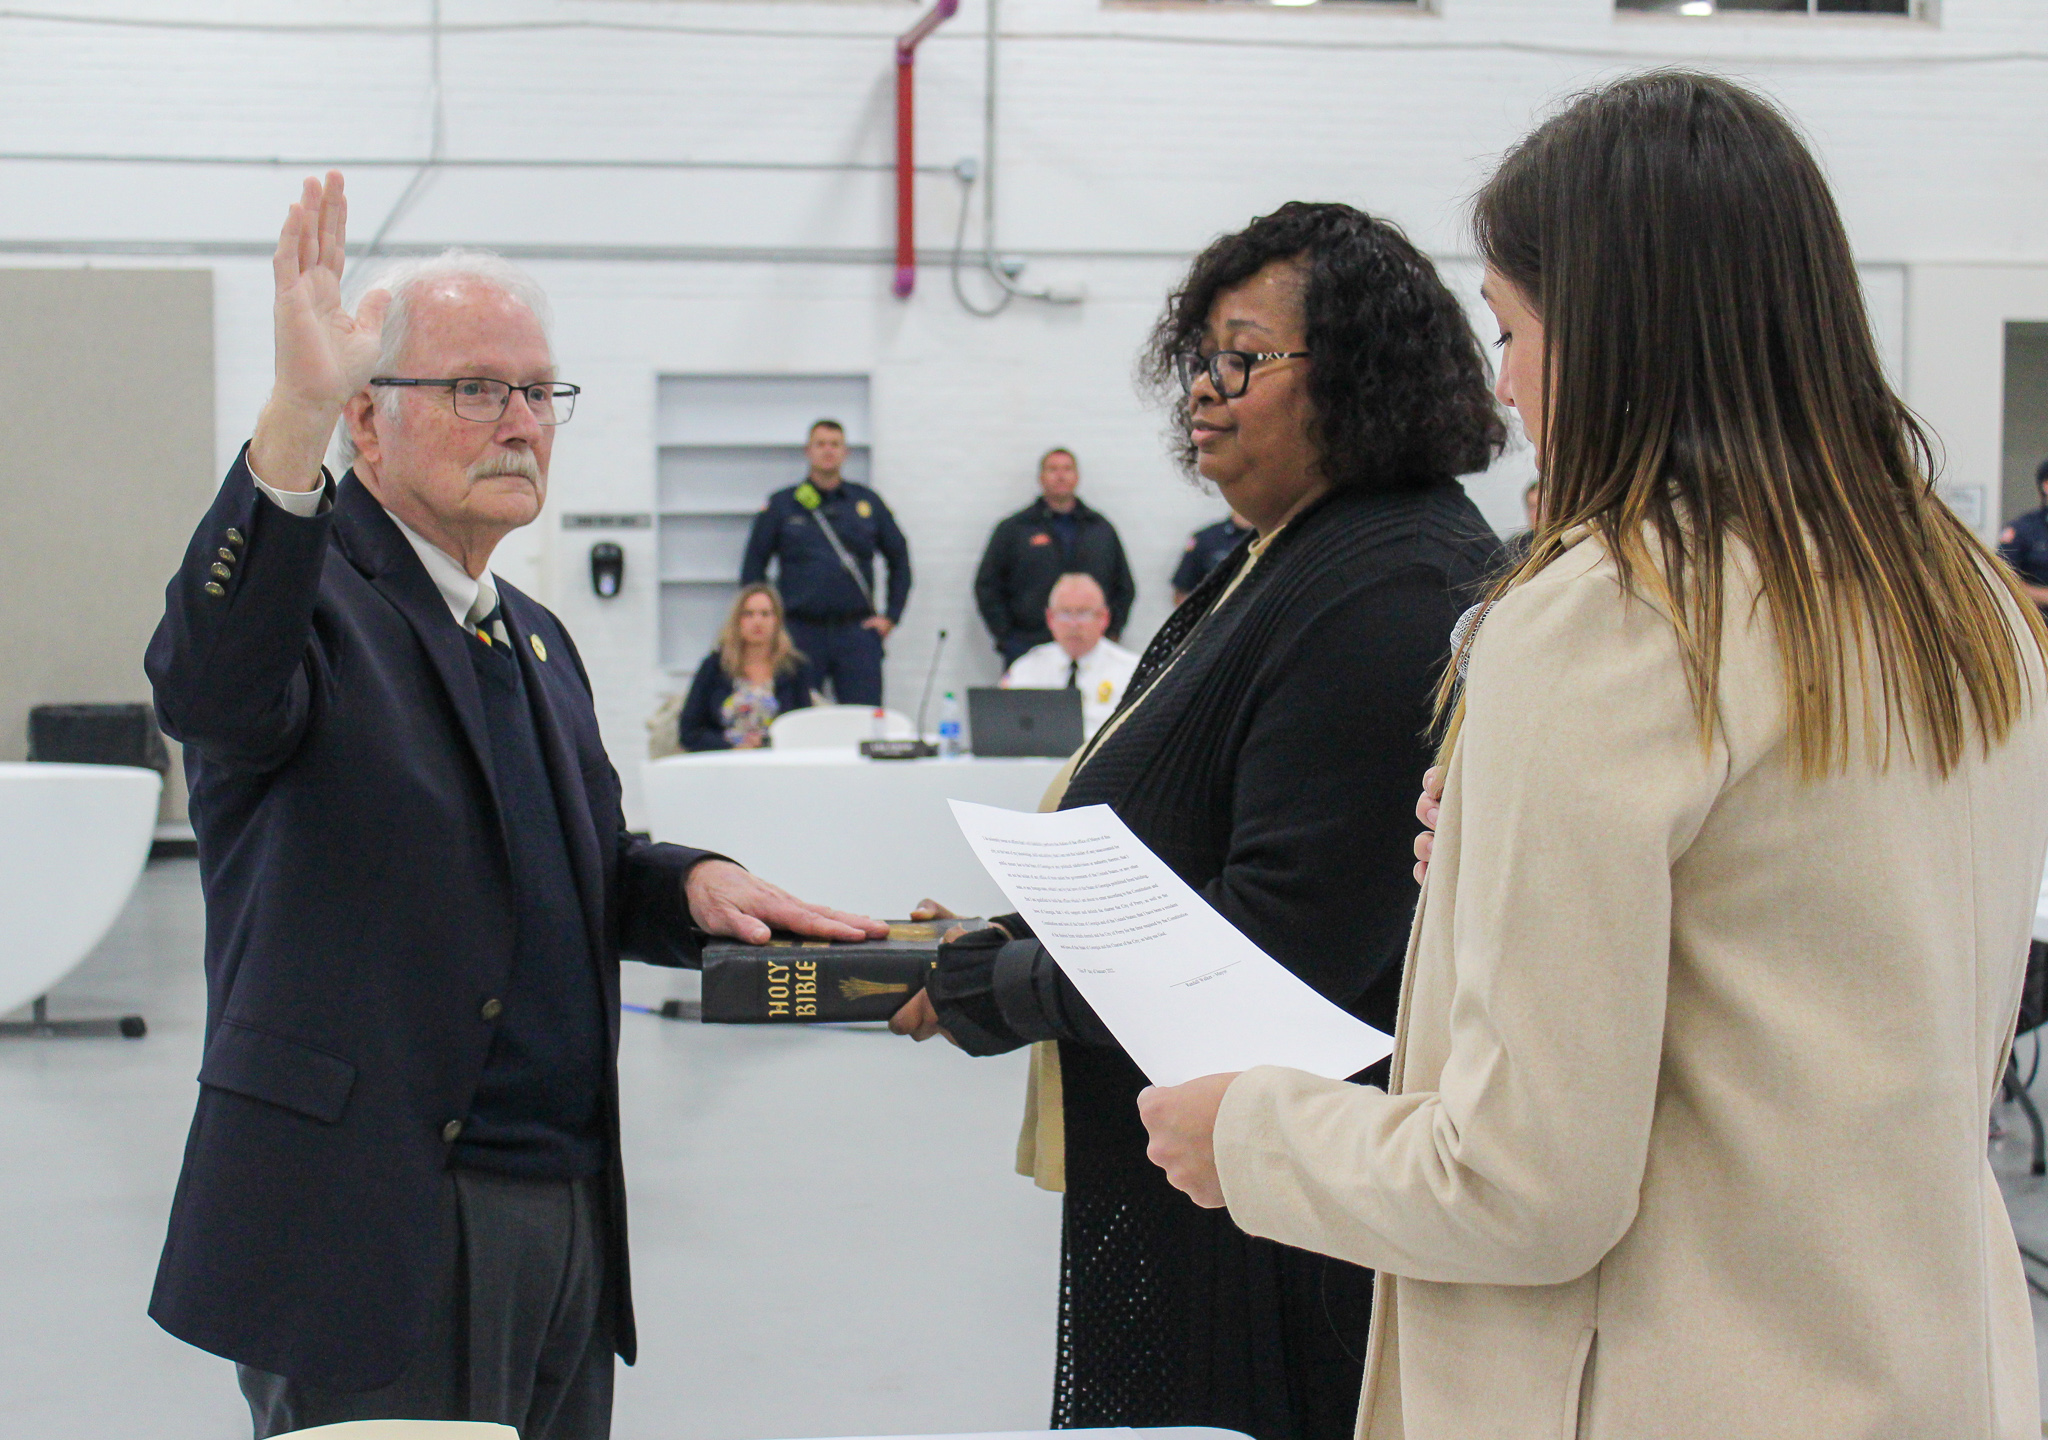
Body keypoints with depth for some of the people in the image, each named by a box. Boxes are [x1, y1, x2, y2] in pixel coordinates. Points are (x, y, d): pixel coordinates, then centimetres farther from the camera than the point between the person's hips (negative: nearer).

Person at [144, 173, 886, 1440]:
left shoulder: (538, 643, 18)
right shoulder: (314, 598, -8)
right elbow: (209, 685, -32)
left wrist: (694, 882, 3)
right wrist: (291, 421, -44)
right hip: (380, 1228, -8)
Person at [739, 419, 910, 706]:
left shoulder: (868, 502, 11)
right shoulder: (782, 505, 6)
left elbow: (900, 559, 17)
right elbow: (752, 568, 9)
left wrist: (890, 616, 10)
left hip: (857, 632, 1)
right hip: (801, 633, -1)